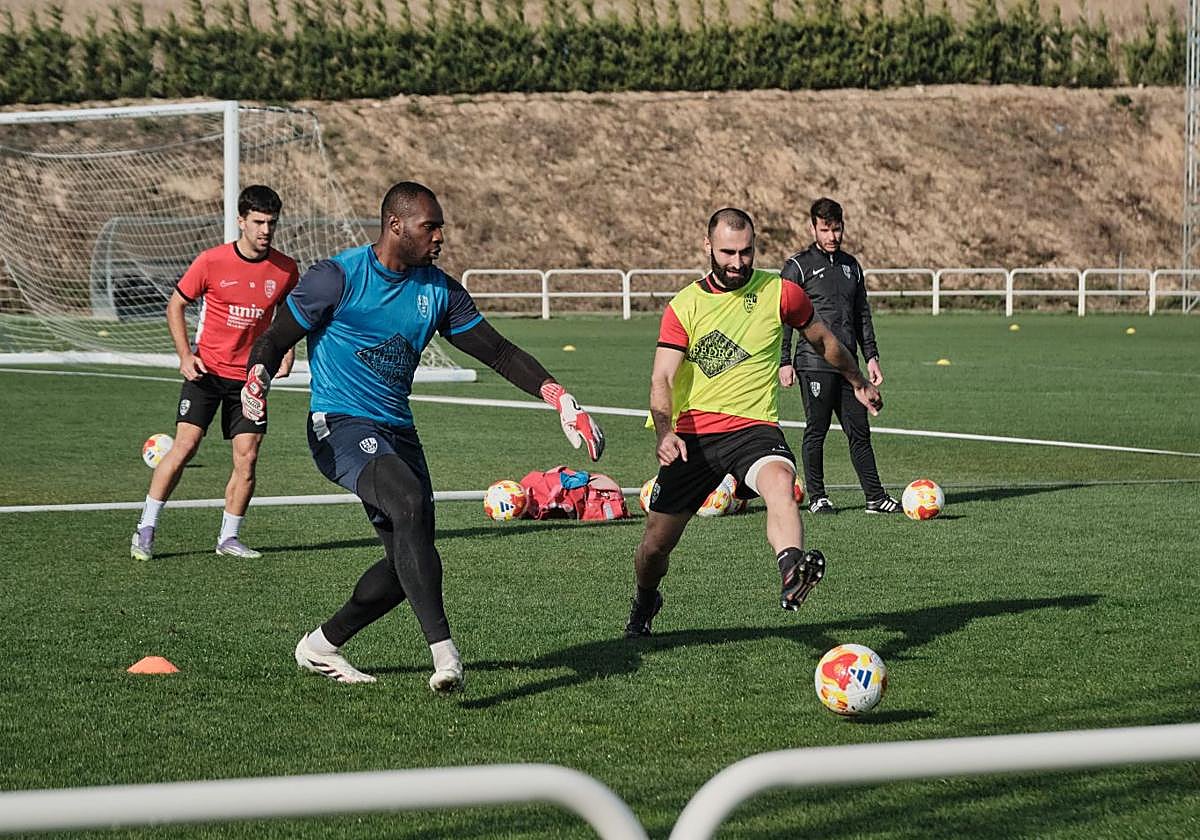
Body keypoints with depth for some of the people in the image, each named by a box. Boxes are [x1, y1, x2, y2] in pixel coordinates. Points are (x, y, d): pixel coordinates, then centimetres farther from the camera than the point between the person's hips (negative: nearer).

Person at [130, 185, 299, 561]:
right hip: (206, 371, -3)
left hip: (250, 375, 3)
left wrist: (286, 353, 1)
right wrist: (185, 355, -8)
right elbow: (175, 305, 2)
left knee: (247, 458, -3)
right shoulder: (212, 262, -10)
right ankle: (145, 529, -2)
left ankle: (229, 537, 13)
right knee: (185, 445, -12)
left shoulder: (286, 269, -1)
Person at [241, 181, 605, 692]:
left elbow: (497, 351, 10)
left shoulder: (440, 291, 8)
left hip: (398, 432, 7)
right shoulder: (338, 277, -8)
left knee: (409, 561, 4)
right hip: (341, 426, -7)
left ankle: (321, 647, 26)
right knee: (410, 501, -32)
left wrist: (560, 400, -1)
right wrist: (257, 377, -28)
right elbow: (275, 340, -5)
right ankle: (444, 653, -36)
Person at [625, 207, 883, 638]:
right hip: (693, 433, 1)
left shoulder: (780, 293, 2)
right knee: (657, 542, 4)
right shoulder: (684, 306, 1)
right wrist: (665, 433, -25)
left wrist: (859, 383, 34)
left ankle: (791, 577, -61)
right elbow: (661, 380, -6)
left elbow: (823, 340, 21)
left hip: (754, 426, -1)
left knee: (779, 480, -37)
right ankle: (645, 602, 38)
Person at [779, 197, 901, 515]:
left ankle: (875, 496, 6)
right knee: (816, 431, -1)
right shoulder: (799, 266, -1)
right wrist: (784, 362, -10)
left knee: (860, 431, 5)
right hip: (814, 364, -5)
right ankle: (817, 497, 7)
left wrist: (871, 356, 15)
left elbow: (863, 315, 22)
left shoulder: (851, 266, 17)